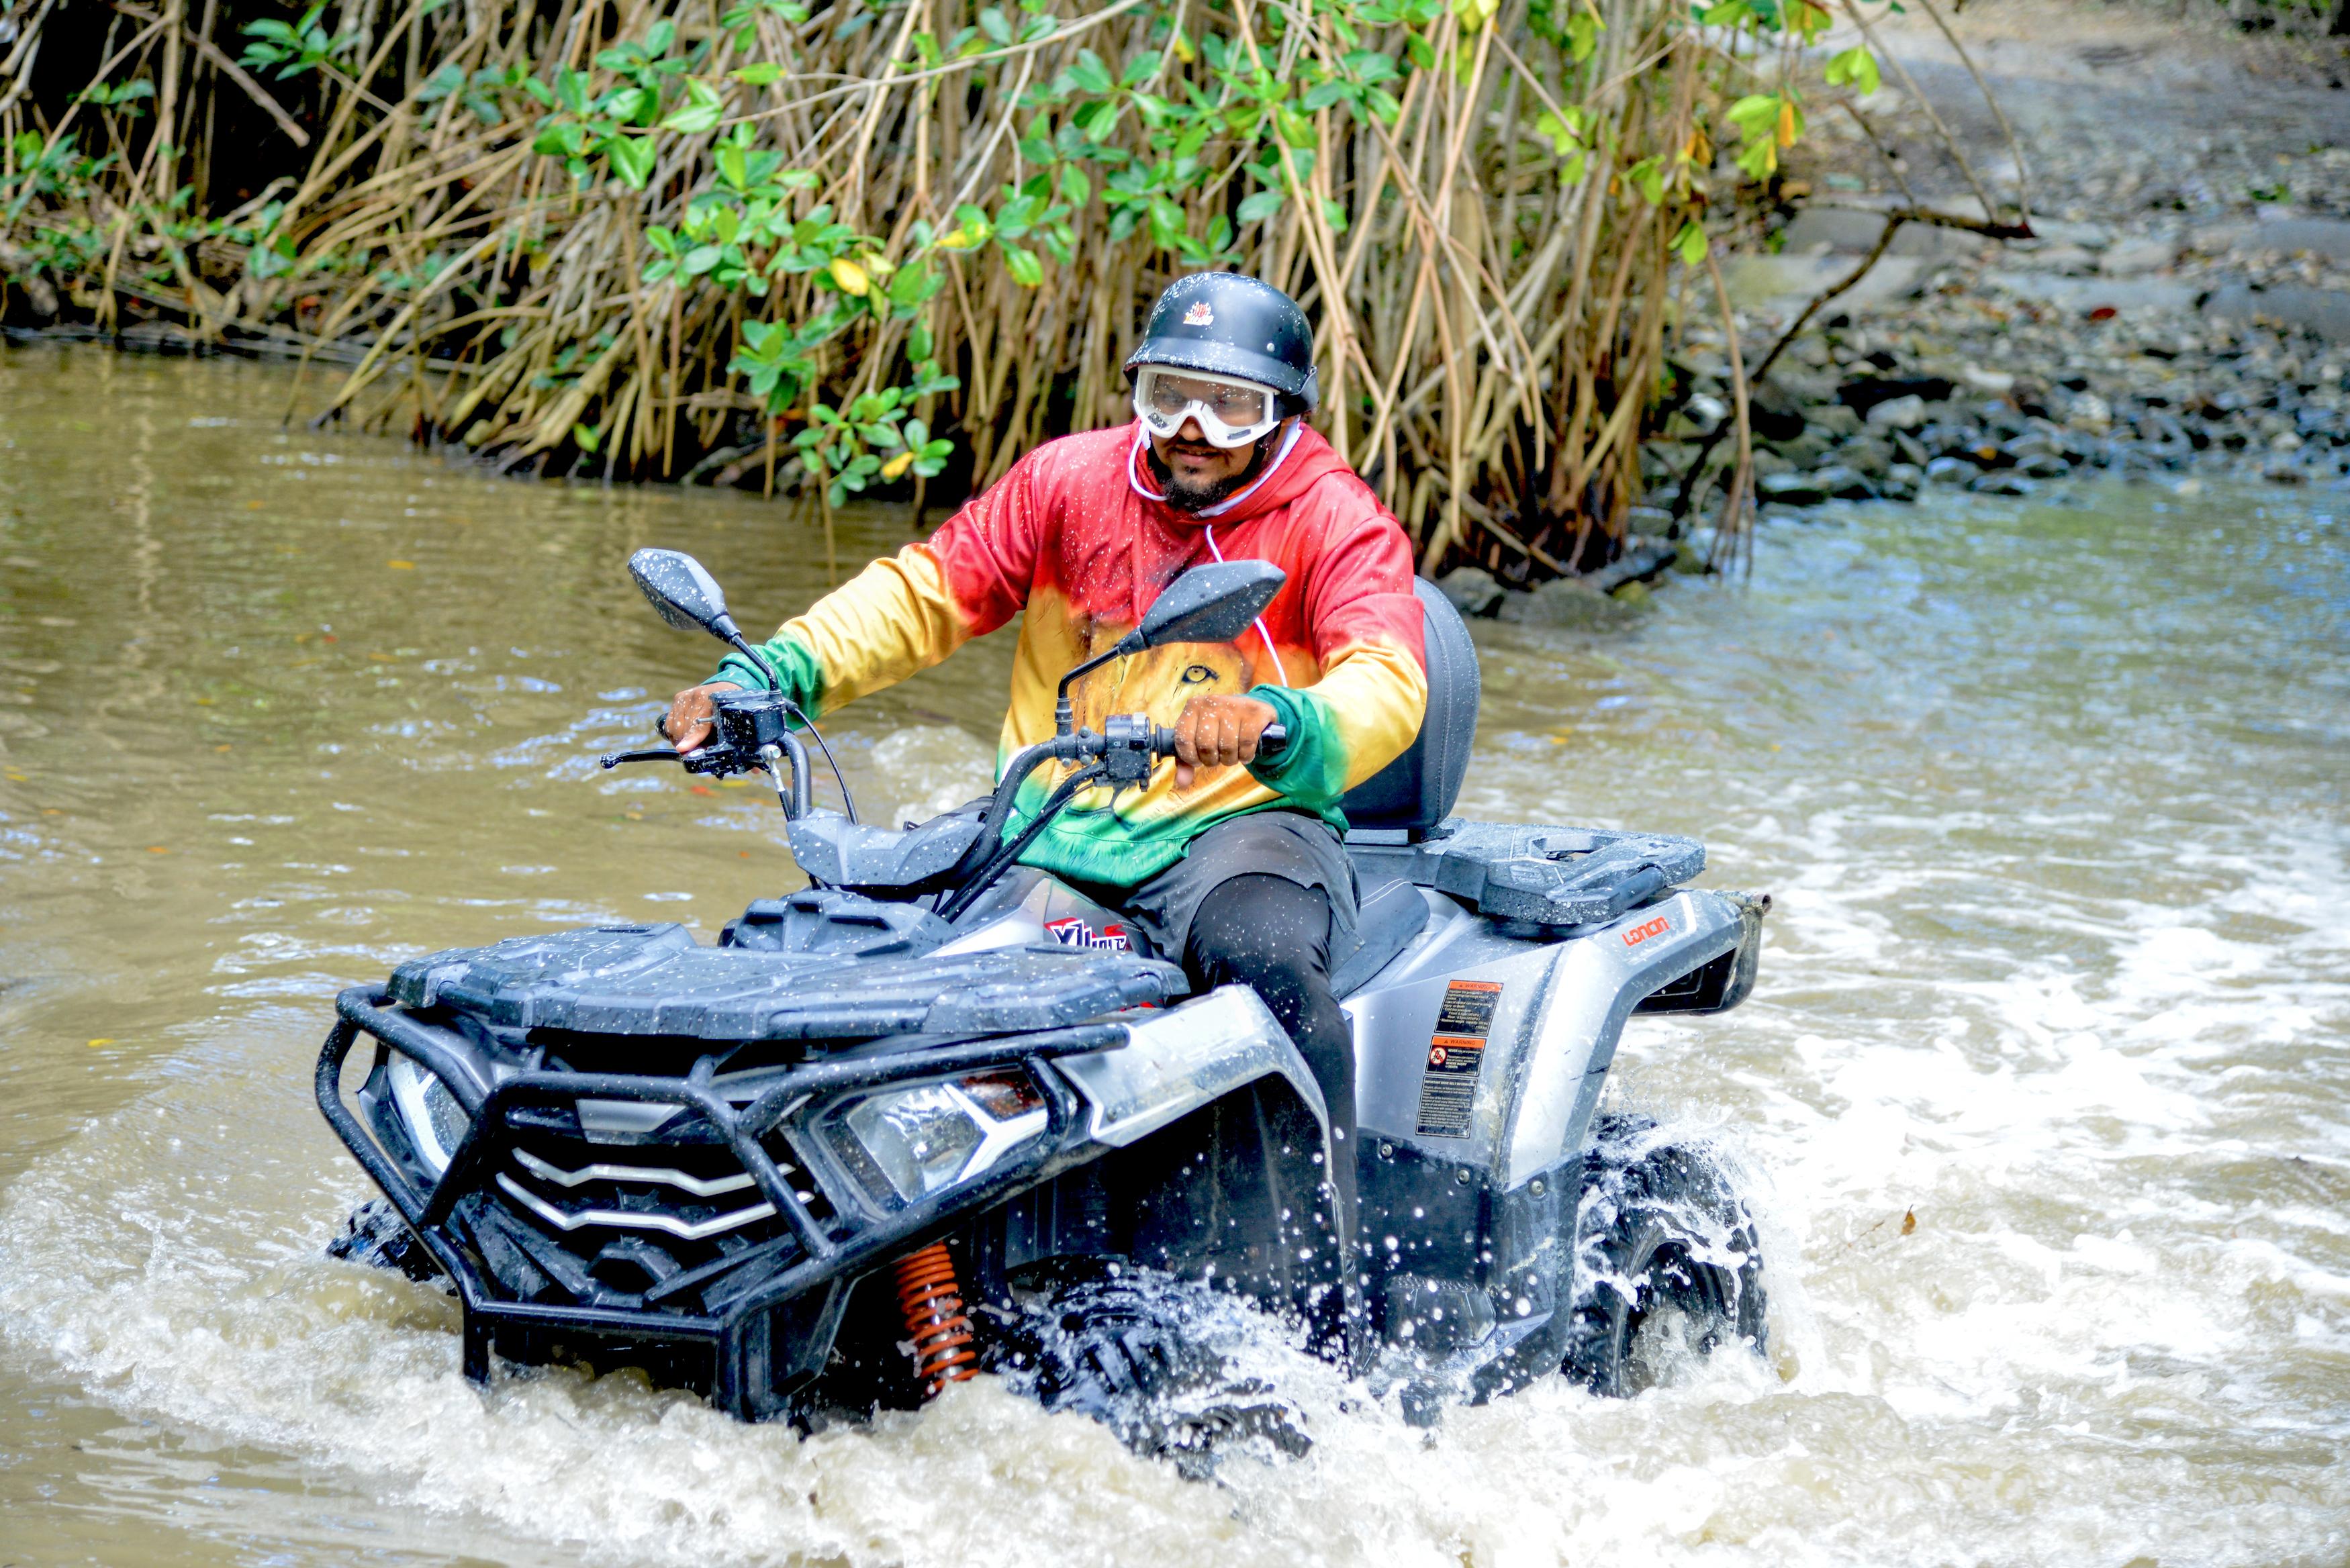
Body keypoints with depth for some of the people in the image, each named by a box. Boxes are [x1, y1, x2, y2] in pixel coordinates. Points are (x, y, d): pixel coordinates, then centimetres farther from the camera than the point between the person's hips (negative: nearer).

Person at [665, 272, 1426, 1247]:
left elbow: (1389, 687, -20)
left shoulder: (1338, 521, -4)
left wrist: (1269, 723, -45)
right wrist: (763, 679, -8)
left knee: (1267, 963, -37)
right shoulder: (1071, 480, 8)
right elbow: (924, 593, 8)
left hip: (1238, 828, -4)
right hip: (1049, 832, 4)